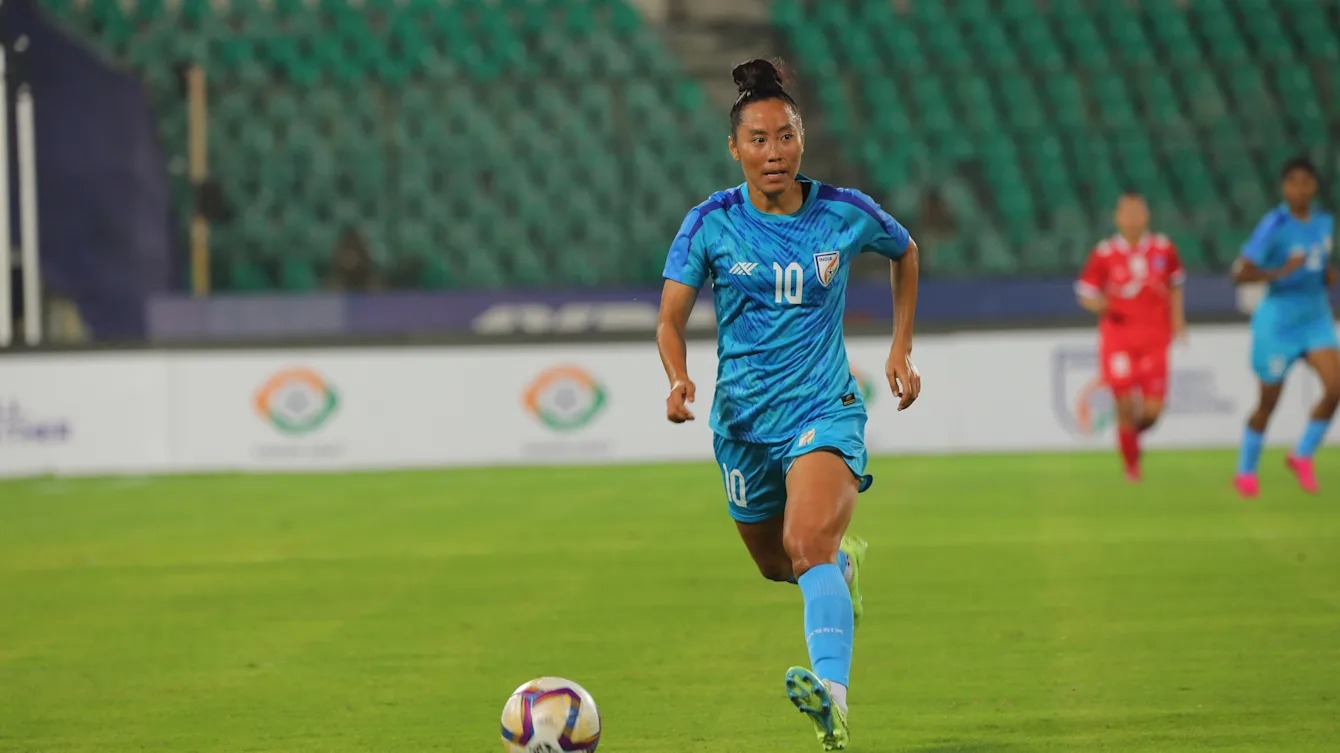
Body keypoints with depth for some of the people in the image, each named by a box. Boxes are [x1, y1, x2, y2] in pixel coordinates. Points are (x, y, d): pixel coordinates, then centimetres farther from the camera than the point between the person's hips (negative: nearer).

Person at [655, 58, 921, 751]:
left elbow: (905, 253, 18)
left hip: (825, 411, -3)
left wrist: (901, 349, 12)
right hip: (744, 421, 3)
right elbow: (671, 317, -5)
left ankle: (832, 695, -44)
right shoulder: (711, 224, -6)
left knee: (808, 545, -28)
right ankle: (845, 559, 55)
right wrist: (678, 379, -26)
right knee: (777, 565, 19)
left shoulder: (845, 213, -4)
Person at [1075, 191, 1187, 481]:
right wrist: (1098, 304, -21)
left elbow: (1175, 284, 19)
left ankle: (1136, 430, 30)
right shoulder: (1104, 253, -4)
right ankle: (1131, 465, 14)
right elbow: (1085, 294, 1)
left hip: (1154, 339, 2)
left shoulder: (1163, 248, 3)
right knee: (1125, 406, -7)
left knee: (1152, 410, -6)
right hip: (1118, 338, -2)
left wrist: (1177, 319, 10)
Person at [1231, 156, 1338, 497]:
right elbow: (1240, 273, -23)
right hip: (1278, 323, -5)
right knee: (1269, 403, 6)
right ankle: (1245, 471, 29)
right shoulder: (1274, 225, -18)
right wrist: (1279, 273, -36)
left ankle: (1302, 456, 7)